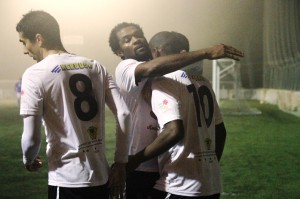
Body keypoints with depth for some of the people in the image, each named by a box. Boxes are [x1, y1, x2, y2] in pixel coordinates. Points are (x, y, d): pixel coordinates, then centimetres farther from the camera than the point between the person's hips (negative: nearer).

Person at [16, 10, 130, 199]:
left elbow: (32, 138, -12)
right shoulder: (95, 66, 8)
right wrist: (120, 164, 8)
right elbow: (124, 115, 2)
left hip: (67, 181, -5)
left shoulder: (35, 74, -8)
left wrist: (29, 160, 10)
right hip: (101, 177, 6)